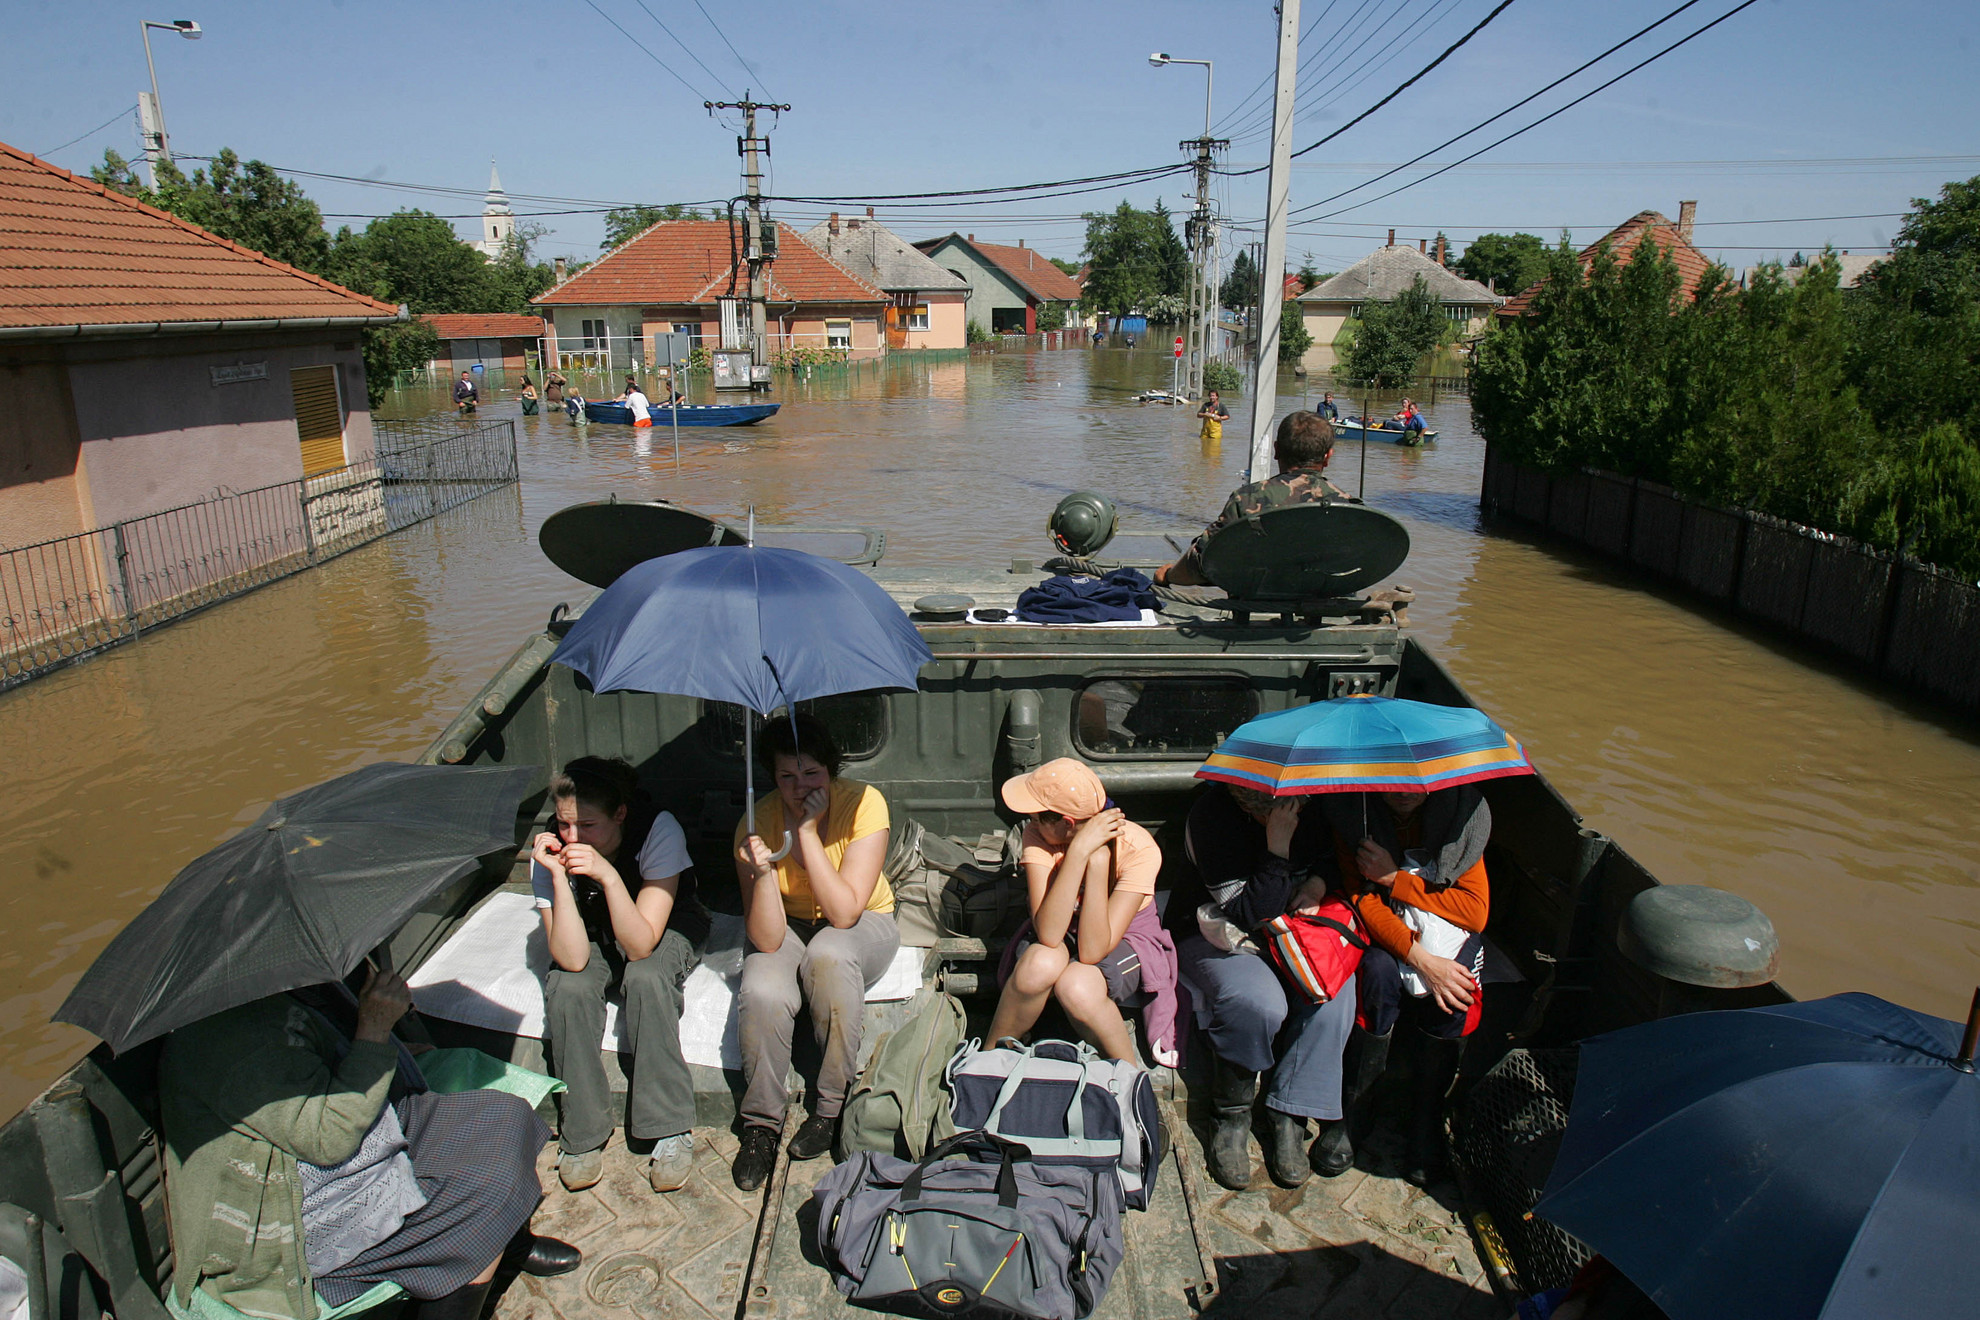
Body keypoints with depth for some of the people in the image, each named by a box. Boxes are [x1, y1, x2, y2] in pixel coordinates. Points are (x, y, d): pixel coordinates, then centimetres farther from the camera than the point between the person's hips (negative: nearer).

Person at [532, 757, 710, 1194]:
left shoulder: (659, 830, -32)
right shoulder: (551, 850, -24)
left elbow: (642, 945, -33)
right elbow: (572, 959, -30)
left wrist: (608, 876, -46)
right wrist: (558, 877, -40)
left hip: (667, 926, -2)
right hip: (594, 933, 2)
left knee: (645, 978, -33)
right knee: (566, 988, -28)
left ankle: (671, 1129, -21)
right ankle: (583, 1133, -11)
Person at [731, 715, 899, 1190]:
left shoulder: (863, 804, -24)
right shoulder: (758, 822, -19)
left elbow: (844, 913, -30)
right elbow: (768, 940, -23)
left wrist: (808, 832, -33)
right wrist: (762, 871, -40)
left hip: (864, 925, -1)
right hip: (790, 924, 2)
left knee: (828, 953, -36)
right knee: (762, 993, -30)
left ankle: (832, 1105, -15)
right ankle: (761, 1124, -4)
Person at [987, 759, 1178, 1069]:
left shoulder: (1137, 849, -27)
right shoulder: (1037, 836, -21)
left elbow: (1092, 951, -33)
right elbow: (1049, 936, -33)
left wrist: (1098, 858, -38)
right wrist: (1079, 850, -38)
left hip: (1126, 940, -2)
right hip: (1061, 936, 2)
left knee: (1076, 985, -34)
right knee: (1041, 964, -33)